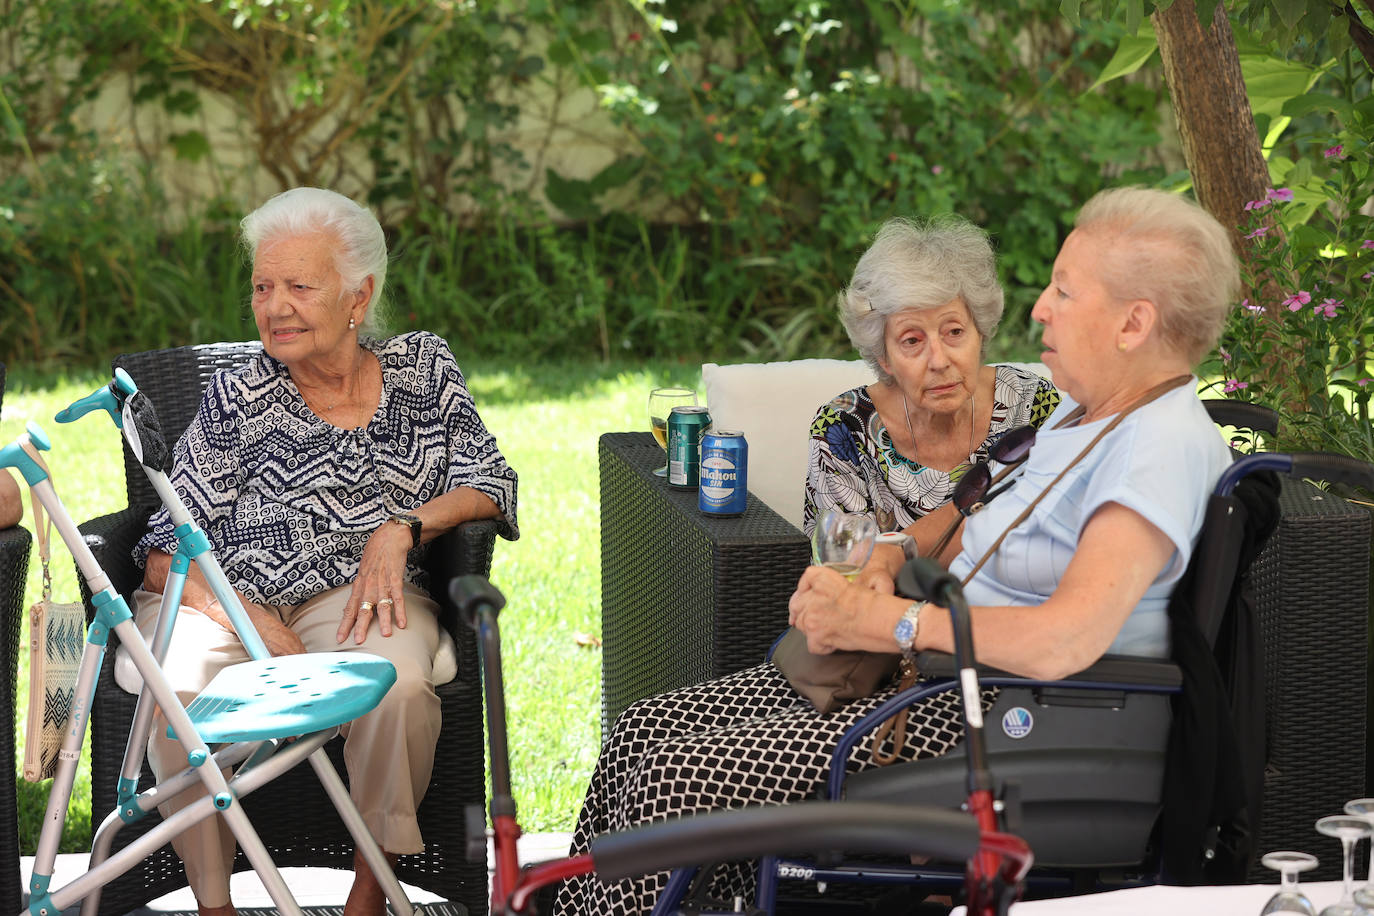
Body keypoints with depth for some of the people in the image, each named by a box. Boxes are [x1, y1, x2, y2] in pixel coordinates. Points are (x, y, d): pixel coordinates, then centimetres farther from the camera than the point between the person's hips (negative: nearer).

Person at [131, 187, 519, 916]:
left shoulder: (424, 369, 9)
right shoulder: (238, 398, 1)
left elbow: (490, 483, 8)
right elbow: (170, 549, -2)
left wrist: (403, 527, -11)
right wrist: (252, 624, -19)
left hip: (356, 593, 1)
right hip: (218, 599, -1)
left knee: (399, 684, -33)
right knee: (179, 696, -33)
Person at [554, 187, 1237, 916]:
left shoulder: (1164, 448, -20)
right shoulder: (1081, 412, 13)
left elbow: (1064, 641, -32)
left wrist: (879, 619, -21)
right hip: (930, 674, 10)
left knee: (671, 781, -17)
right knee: (644, 731, 2)